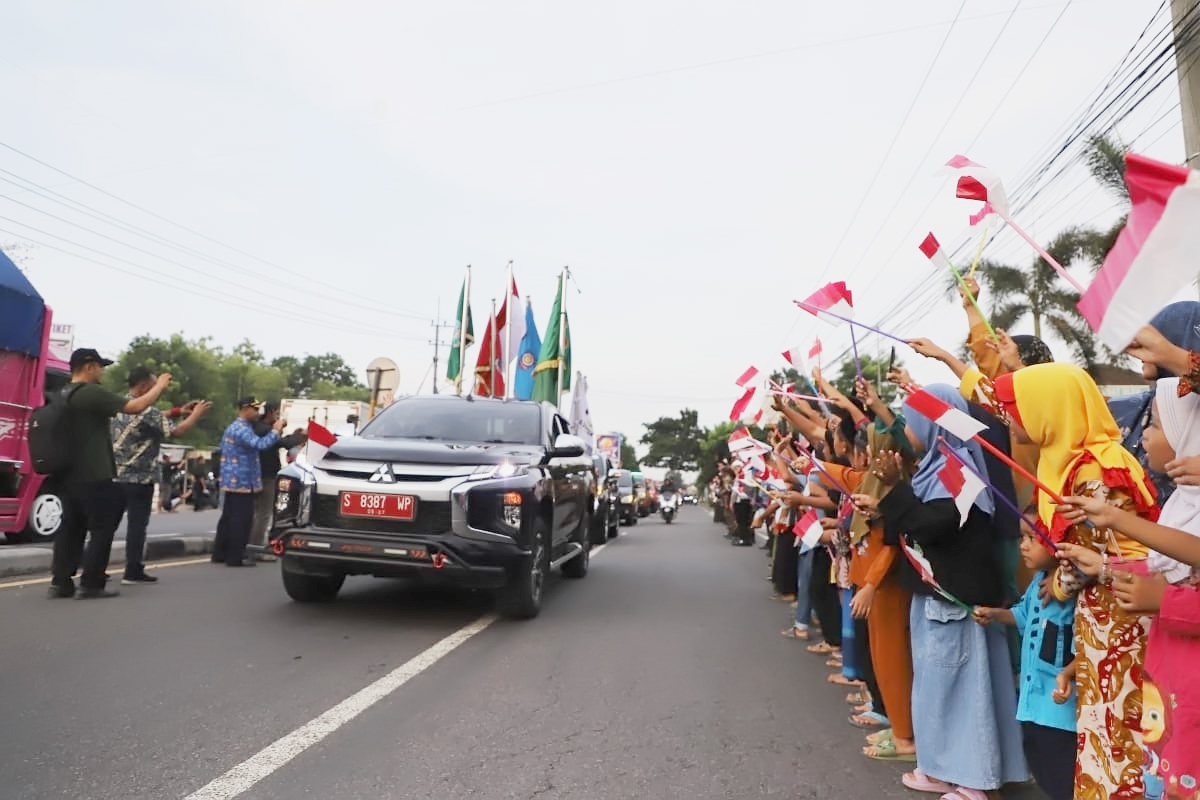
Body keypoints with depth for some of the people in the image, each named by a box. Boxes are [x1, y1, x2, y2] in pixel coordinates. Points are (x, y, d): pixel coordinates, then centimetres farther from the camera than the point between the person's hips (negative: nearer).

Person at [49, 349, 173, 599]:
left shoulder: (64, 395, 14)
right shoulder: (92, 393, -15)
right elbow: (136, 407, -20)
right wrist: (160, 385, -8)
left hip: (69, 475, 9)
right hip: (94, 477, -9)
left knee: (71, 529, 12)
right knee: (102, 529, 0)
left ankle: (60, 582, 15)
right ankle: (91, 584, 2)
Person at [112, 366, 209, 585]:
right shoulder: (145, 410, -18)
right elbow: (177, 431, -17)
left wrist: (179, 411, 15)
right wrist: (197, 413, -3)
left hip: (117, 475, 8)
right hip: (139, 478, -8)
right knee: (137, 525, -1)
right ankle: (133, 572, 3)